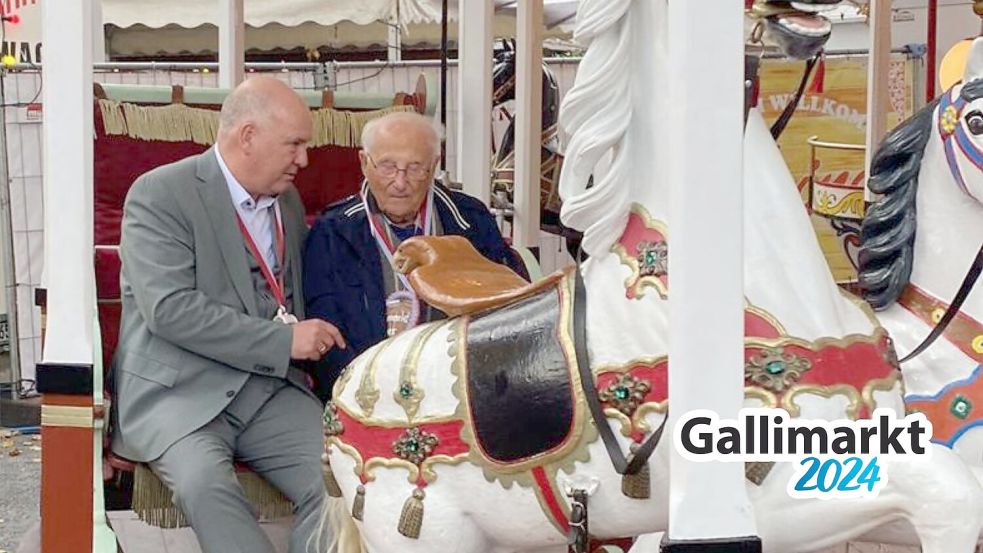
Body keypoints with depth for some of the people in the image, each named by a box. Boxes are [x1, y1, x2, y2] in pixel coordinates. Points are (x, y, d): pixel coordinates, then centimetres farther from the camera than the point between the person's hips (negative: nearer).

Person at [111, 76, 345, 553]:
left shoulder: (288, 201, 17)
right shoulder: (159, 195, -6)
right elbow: (169, 309, -17)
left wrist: (308, 342, 11)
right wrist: (284, 341, -16)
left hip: (272, 389, 5)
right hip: (180, 389, -5)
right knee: (204, 479, -35)